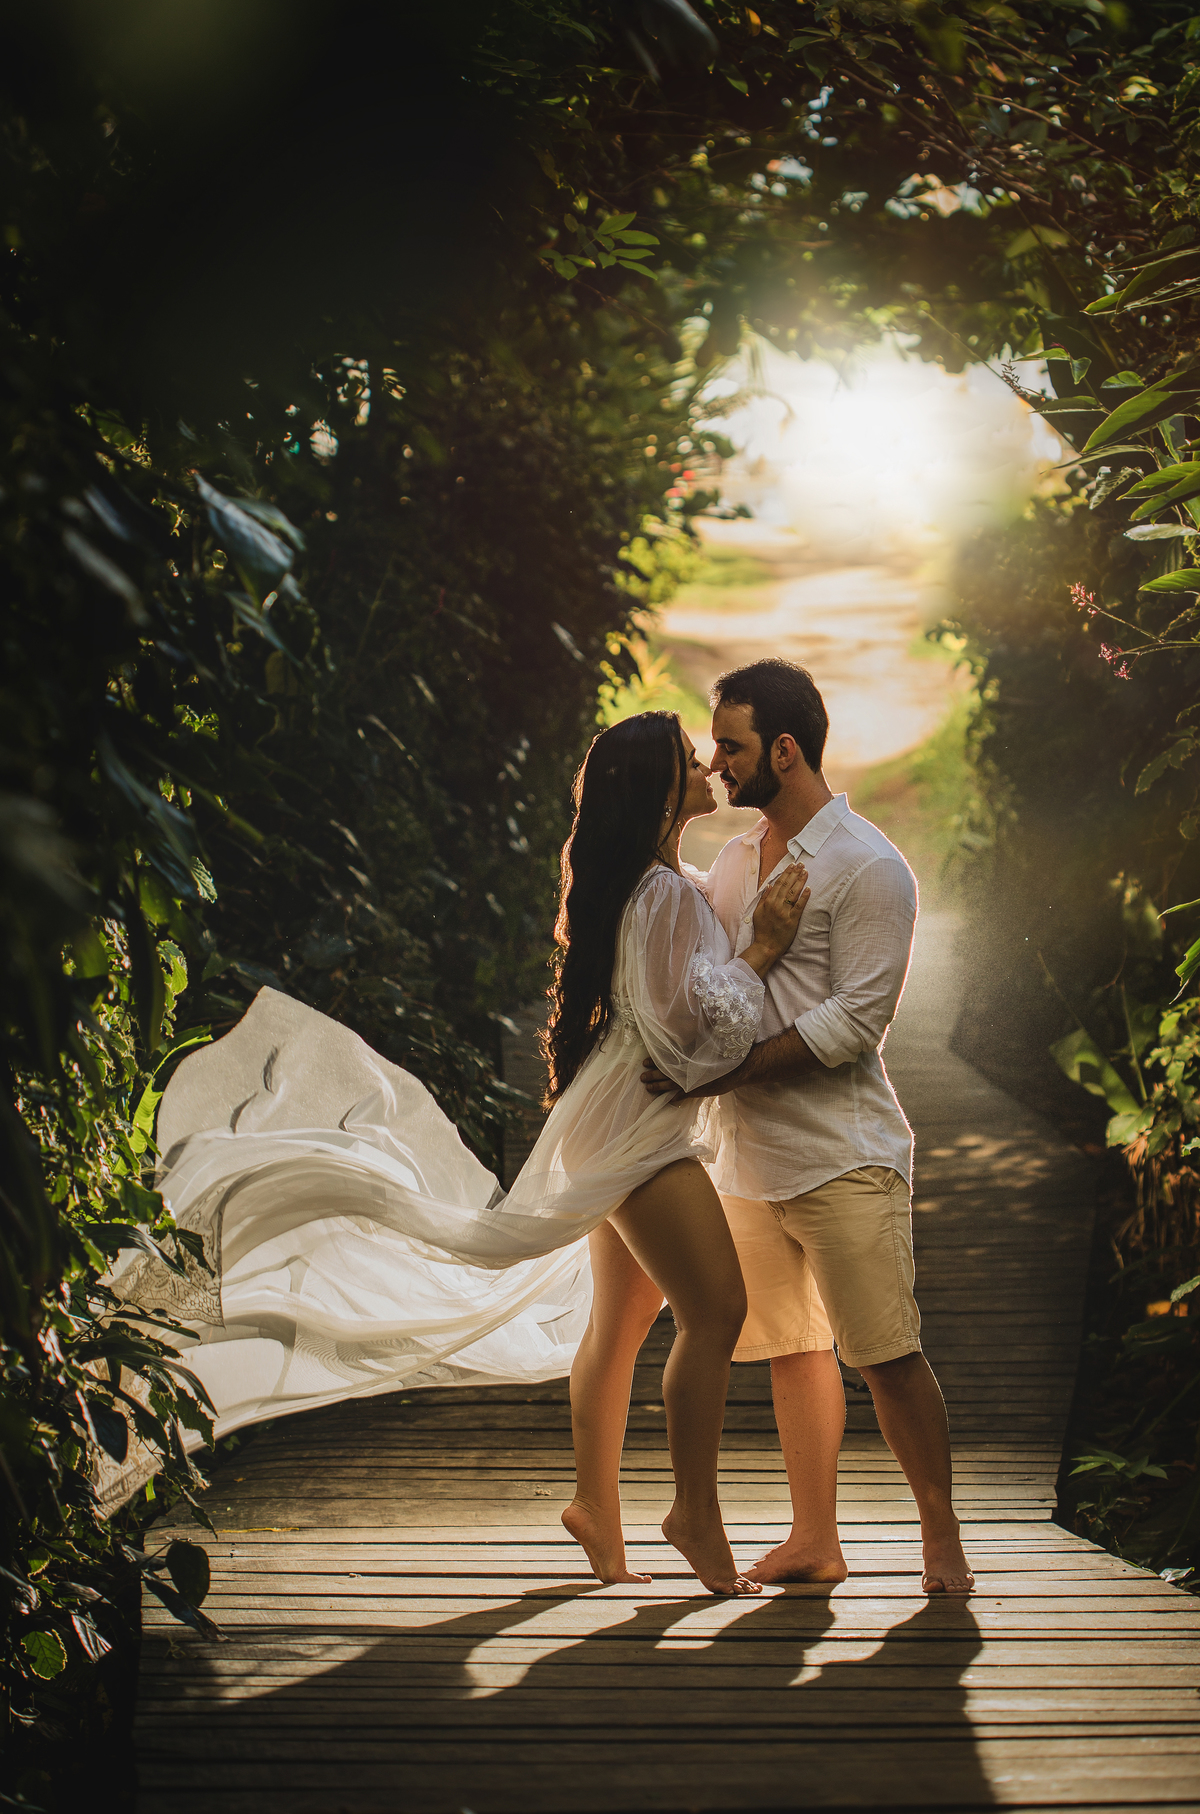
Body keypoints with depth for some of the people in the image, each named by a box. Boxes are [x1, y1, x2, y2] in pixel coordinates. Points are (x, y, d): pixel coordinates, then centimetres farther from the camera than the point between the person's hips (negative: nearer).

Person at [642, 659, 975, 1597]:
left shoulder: (868, 868, -11)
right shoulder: (736, 859, 14)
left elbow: (855, 1020, -18)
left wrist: (730, 1069, -21)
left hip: (843, 1156, -7)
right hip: (750, 1155, 8)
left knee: (887, 1353, -5)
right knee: (793, 1347, 11)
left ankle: (943, 1541, 6)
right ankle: (814, 1540, 18)